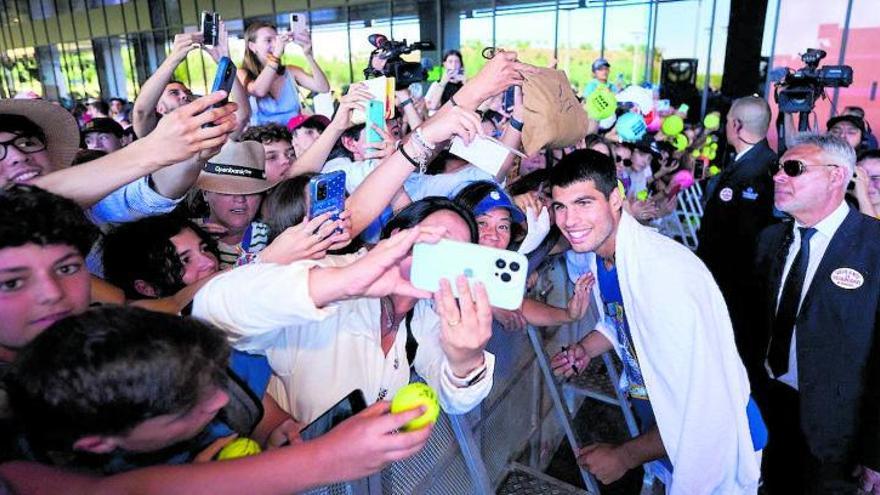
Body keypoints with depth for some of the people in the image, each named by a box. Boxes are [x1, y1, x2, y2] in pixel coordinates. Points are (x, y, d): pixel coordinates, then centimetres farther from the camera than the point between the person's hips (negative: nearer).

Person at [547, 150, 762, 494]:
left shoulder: (666, 274, -35)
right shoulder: (597, 250, -9)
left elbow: (701, 409, -34)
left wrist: (623, 457, -22)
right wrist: (585, 349, -8)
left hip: (708, 440, -7)